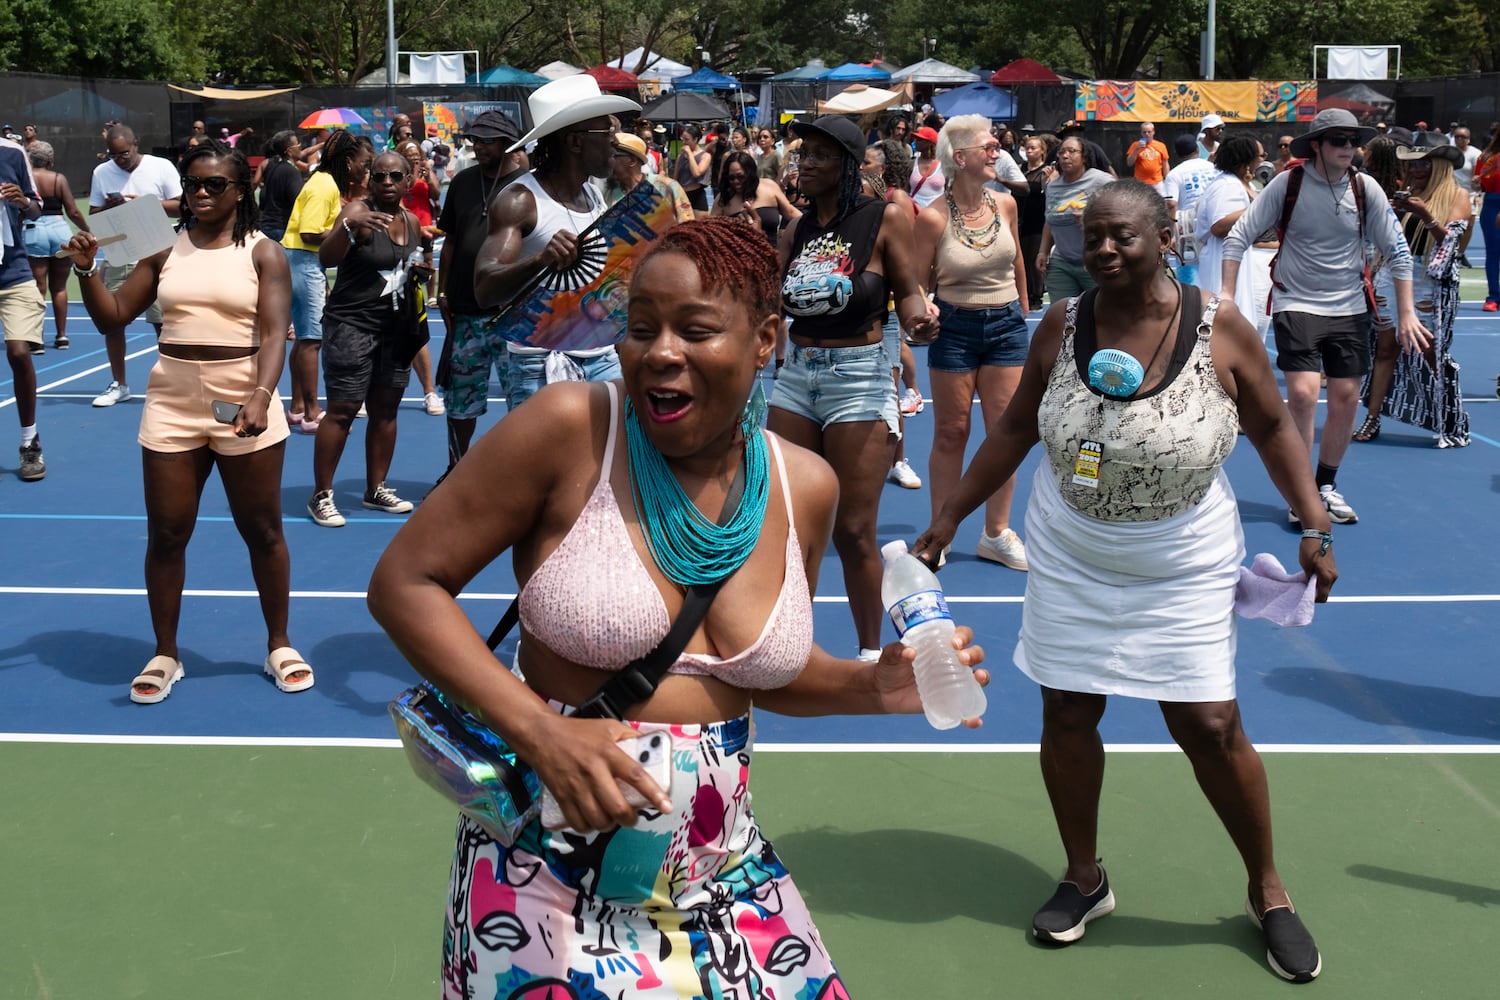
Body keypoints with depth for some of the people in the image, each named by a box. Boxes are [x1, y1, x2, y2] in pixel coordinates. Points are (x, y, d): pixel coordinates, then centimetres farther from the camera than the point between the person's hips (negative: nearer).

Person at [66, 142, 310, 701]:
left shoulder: (263, 253, -2)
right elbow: (113, 317, 9)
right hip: (171, 404, 3)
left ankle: (279, 646, 24)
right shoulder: (165, 250, 7)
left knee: (262, 531, 7)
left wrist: (260, 396, -28)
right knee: (166, 534, 5)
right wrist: (86, 270, -8)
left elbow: (274, 333, -12)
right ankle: (165, 655, 20)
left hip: (245, 402, -3)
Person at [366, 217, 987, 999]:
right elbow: (404, 583, -11)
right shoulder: (570, 429, -14)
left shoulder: (804, 486, 0)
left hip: (723, 869, 4)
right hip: (552, 869, -4)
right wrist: (543, 733, -21)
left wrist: (873, 686, -4)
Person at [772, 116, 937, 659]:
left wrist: (918, 320, -23)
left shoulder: (886, 219, -5)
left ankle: (870, 651, 16)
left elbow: (907, 291, -3)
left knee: (852, 531, 0)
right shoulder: (797, 230, 9)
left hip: (859, 377, -5)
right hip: (797, 374, 5)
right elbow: (771, 298, 11)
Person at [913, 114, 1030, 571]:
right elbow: (917, 284, -5)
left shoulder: (1005, 204, -1)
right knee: (951, 433, 6)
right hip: (955, 327, -3)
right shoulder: (933, 217, -13)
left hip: (1006, 324, 4)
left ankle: (996, 534, 17)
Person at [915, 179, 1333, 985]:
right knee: (1066, 716, 6)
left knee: (1210, 728, -3)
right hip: (1071, 558, 3)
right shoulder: (1061, 327, -7)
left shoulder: (1220, 329, -13)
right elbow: (1016, 428, 4)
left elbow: (1272, 429, -1)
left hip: (1183, 570, -2)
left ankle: (1267, 891, 21)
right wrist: (950, 517, 4)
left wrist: (1314, 526, -8)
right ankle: (1084, 878, 29)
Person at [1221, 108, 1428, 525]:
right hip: (1296, 305, -3)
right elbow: (1238, 236, -6)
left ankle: (1326, 487, 24)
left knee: (1346, 399, 4)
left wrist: (1406, 314, 0)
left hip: (1349, 308, 3)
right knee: (1302, 394, -15)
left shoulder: (1366, 189, -4)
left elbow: (1398, 251, 3)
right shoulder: (1287, 183, -10)